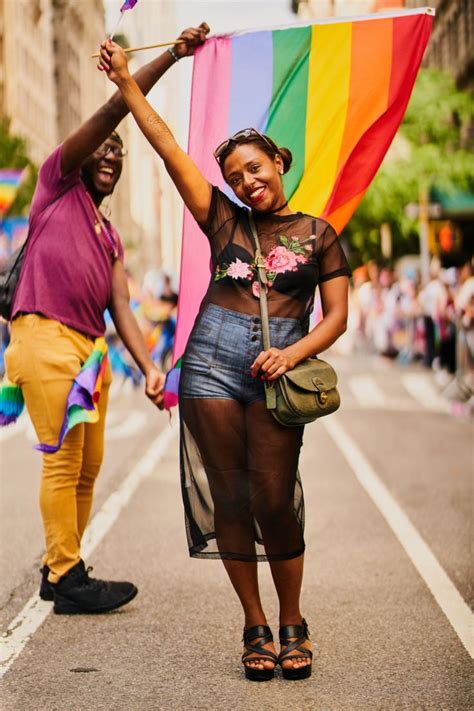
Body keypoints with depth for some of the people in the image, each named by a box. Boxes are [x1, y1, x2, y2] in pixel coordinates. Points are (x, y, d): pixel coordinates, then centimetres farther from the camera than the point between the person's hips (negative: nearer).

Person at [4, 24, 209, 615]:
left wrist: (149, 367, -2)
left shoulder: (110, 239, 24)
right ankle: (68, 579, 0)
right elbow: (112, 111, -2)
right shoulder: (58, 181, 7)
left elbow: (121, 311, 12)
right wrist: (171, 57, -4)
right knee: (64, 461, -7)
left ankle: (59, 569, 20)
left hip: (90, 347, 7)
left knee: (88, 465, 8)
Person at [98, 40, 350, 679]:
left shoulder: (318, 234, 10)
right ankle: (255, 628, 13)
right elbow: (167, 147, 10)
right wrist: (126, 82, 8)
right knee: (229, 502, 2)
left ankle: (292, 625, 12)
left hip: (275, 376, -1)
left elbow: (337, 316, 6)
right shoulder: (224, 220, 12)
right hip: (211, 367, 2)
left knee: (274, 502, -6)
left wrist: (292, 354, -11)